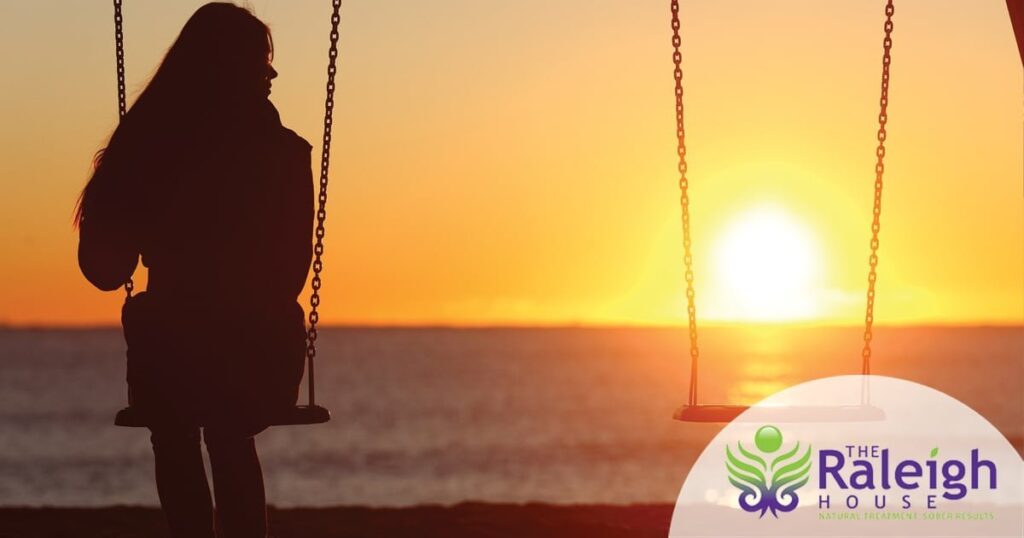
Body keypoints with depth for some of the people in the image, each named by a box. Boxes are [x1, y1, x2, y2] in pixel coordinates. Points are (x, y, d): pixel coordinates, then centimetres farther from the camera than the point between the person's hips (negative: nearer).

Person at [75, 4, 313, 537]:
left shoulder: (145, 148, -5)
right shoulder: (283, 154, -7)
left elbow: (104, 267, 2)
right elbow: (291, 268, 2)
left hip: (169, 360, 1)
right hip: (261, 355, -1)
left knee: (176, 436, 28)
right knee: (230, 437, 25)